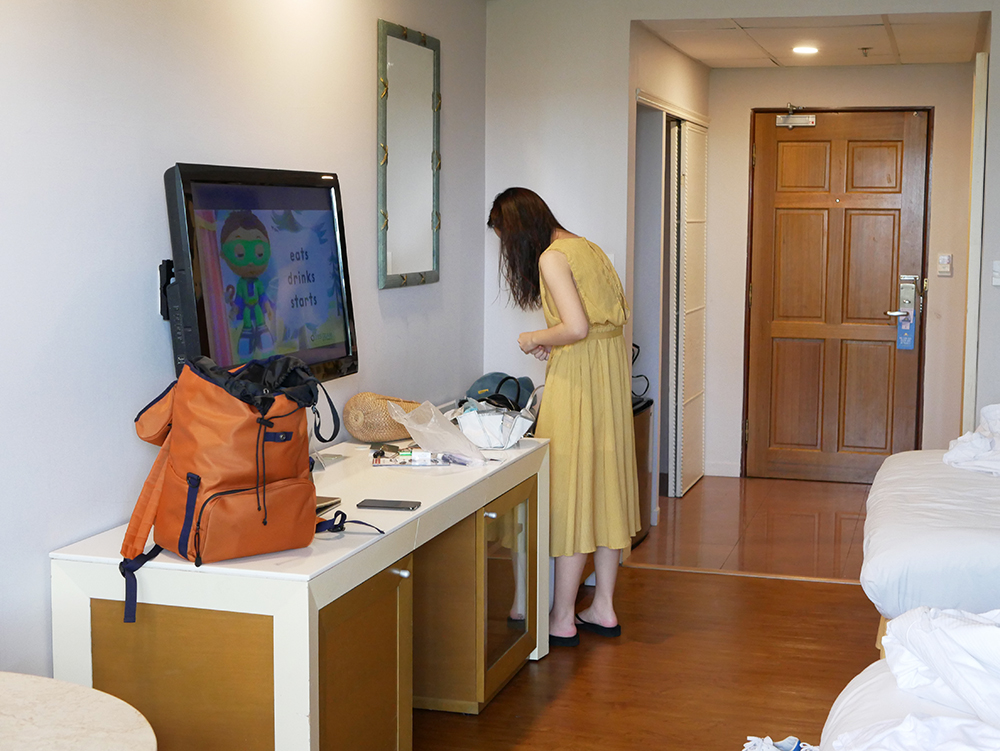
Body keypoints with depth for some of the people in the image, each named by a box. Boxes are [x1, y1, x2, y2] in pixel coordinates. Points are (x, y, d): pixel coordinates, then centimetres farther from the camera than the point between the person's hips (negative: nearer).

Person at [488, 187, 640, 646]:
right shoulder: (586, 247, 14)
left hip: (578, 379, -9)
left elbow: (576, 327, -23)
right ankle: (603, 609, 20)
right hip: (611, 369, 9)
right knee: (603, 487, 12)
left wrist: (536, 338, -5)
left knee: (571, 490, -3)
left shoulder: (551, 258, -13)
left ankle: (562, 620, 4)